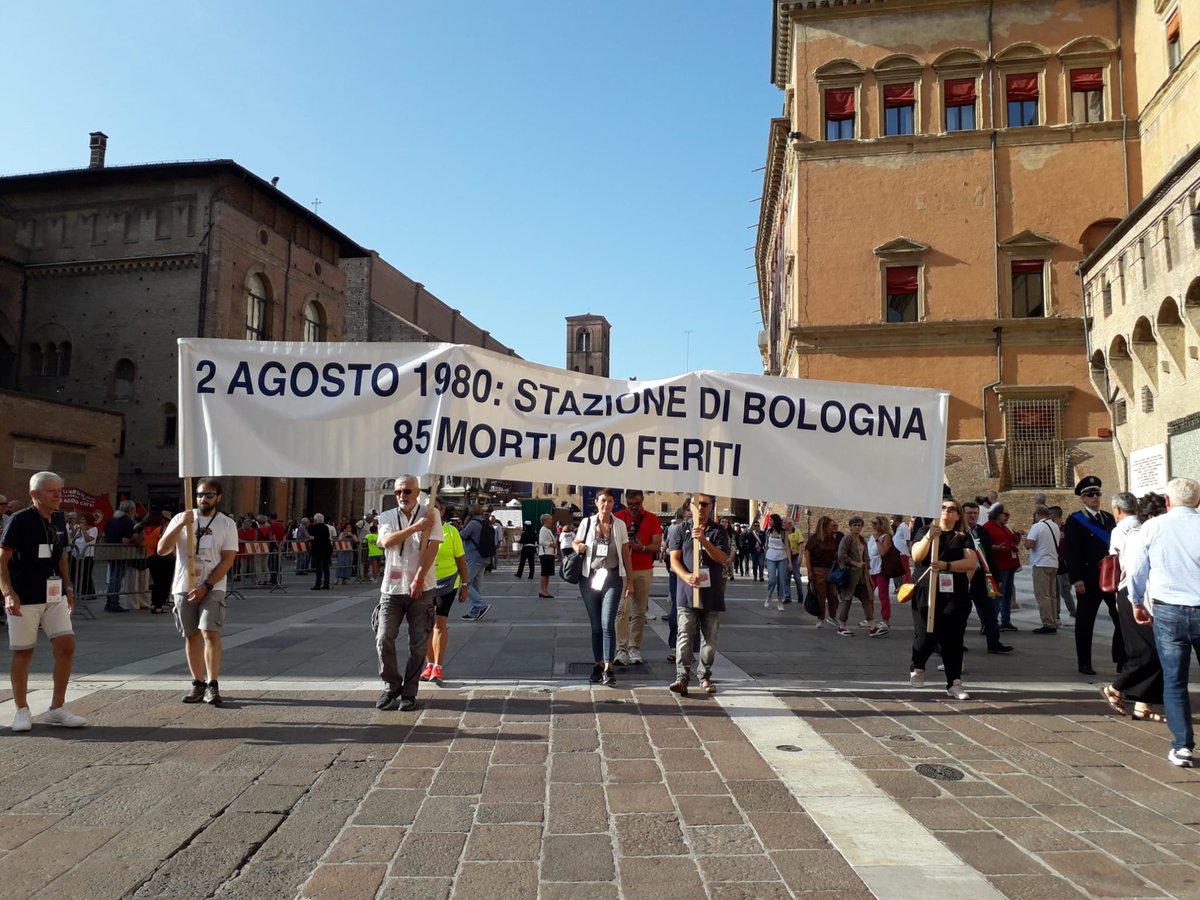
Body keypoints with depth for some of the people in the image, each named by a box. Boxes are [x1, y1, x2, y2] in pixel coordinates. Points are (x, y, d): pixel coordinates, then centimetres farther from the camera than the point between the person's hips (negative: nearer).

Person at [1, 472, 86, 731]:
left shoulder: (59, 520, 8)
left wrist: (68, 588, 15)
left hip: (54, 595, 5)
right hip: (24, 598, -5)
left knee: (66, 647, 0)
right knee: (23, 652, 4)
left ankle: (57, 708, 11)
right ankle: (21, 710, 20)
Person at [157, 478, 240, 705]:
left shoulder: (227, 524, 0)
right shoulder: (180, 518, 5)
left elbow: (228, 560, -5)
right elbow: (162, 550, -5)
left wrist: (206, 586, -14)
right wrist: (181, 524, -18)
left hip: (212, 588, -2)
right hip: (184, 587, 3)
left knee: (210, 633, -14)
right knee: (191, 636, 8)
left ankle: (212, 686, -10)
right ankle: (198, 684, 18)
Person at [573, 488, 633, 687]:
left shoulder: (619, 525, 2)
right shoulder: (587, 523, 2)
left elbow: (626, 554, 6)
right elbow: (575, 542, 15)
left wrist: (630, 580, 5)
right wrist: (578, 547, -9)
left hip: (612, 578, -1)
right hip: (589, 577, 1)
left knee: (608, 624, -10)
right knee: (595, 625, 8)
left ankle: (608, 668, -7)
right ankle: (598, 664, 19)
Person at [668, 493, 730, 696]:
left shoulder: (719, 532, 7)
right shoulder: (680, 531, 7)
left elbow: (721, 558, -7)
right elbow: (674, 559, -1)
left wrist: (704, 540, -22)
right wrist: (686, 576, -20)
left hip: (712, 594, 1)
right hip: (687, 594, -1)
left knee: (710, 639, 8)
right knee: (685, 636, -9)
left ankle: (705, 677, 20)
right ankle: (682, 678, -9)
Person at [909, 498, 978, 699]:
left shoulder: (963, 537, 9)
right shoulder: (925, 531, 9)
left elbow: (972, 562, -7)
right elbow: (916, 556, -7)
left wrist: (946, 565, -22)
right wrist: (929, 537, -22)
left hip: (955, 595, 1)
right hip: (926, 592, -1)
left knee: (952, 639, -2)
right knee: (925, 636, -2)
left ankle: (954, 683, 6)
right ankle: (917, 668, 27)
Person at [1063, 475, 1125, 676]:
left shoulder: (1109, 518, 13)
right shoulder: (1075, 521, -4)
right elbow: (1071, 552, -10)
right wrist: (1076, 579, -16)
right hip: (1088, 581, -5)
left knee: (1122, 619, 1)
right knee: (1085, 622, 4)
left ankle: (1122, 661, 11)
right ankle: (1084, 664, 13)